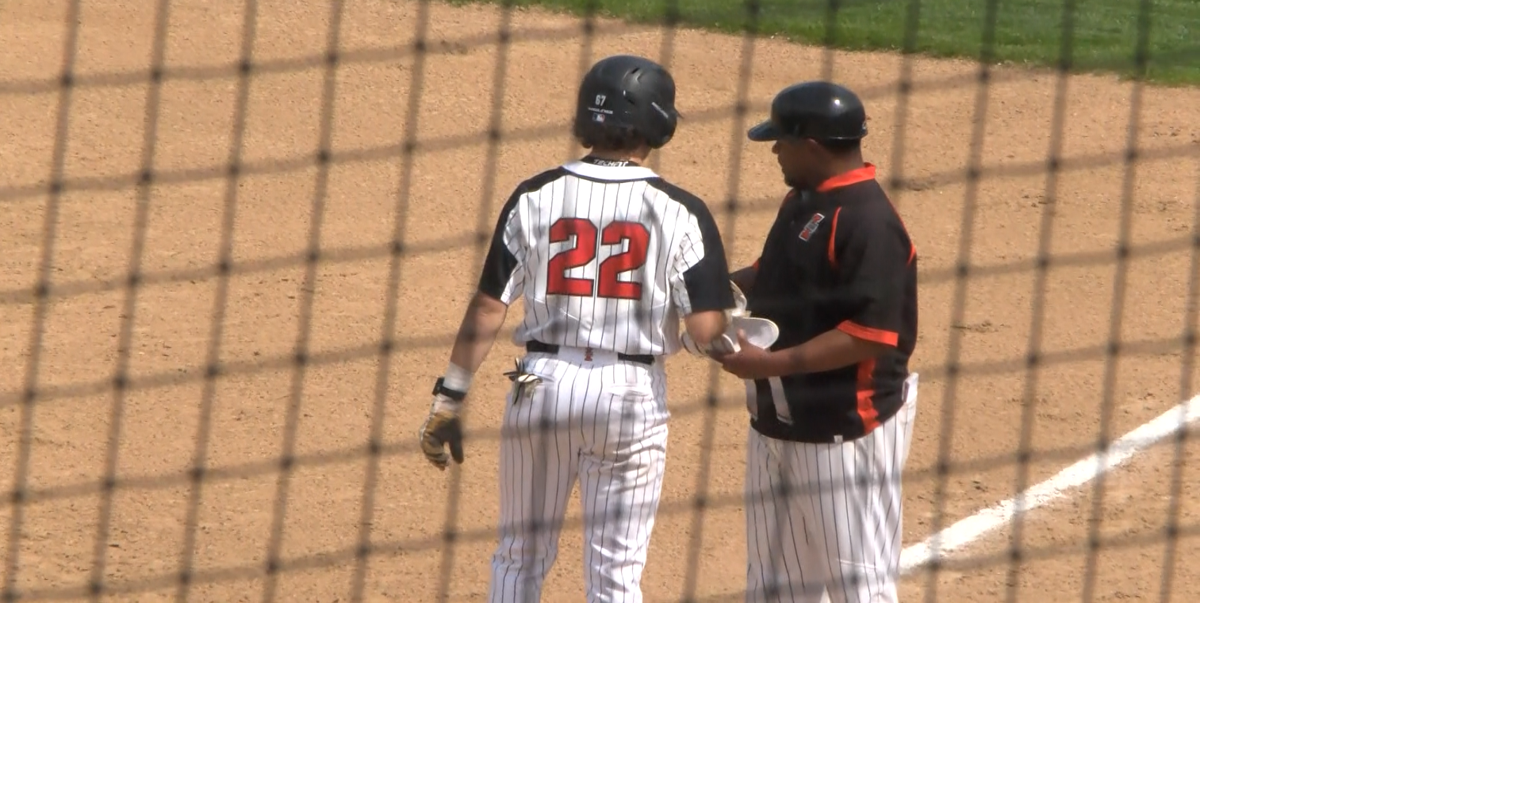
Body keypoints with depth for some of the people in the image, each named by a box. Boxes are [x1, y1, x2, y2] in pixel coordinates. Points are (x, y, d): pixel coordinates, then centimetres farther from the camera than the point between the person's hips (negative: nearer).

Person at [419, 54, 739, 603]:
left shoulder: (534, 198, -2)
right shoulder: (679, 212, -7)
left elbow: (488, 309, -3)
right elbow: (704, 332, -11)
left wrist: (449, 397, 3)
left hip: (540, 386, 2)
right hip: (632, 393, -2)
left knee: (519, 557, 16)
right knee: (615, 573, 5)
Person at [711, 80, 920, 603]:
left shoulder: (868, 221, -21)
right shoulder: (802, 202, 10)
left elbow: (873, 334, -26)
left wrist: (773, 362, -27)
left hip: (845, 429, -10)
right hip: (778, 421, 10)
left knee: (857, 579, -3)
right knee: (774, 576, 19)